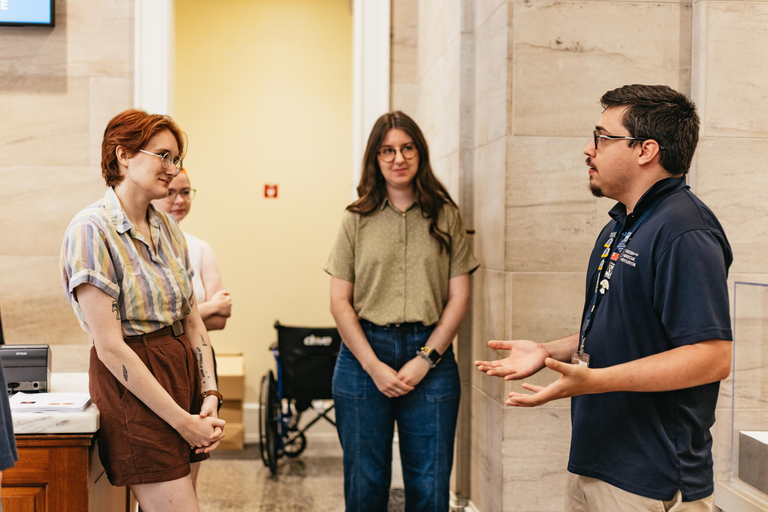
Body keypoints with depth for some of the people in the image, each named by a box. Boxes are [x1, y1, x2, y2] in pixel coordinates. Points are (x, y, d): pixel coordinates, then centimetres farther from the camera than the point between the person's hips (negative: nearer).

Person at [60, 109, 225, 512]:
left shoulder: (168, 229, 10)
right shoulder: (91, 230, -14)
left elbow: (192, 319, 11)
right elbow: (110, 346, -18)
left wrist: (210, 396, -2)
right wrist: (182, 420, -16)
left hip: (183, 368, 7)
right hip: (133, 385, -7)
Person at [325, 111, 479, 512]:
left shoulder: (445, 217, 6)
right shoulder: (357, 220, 6)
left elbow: (459, 298, 3)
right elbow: (340, 302, 2)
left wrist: (425, 359, -7)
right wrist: (373, 365, -8)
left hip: (430, 353, 0)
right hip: (364, 357, 0)